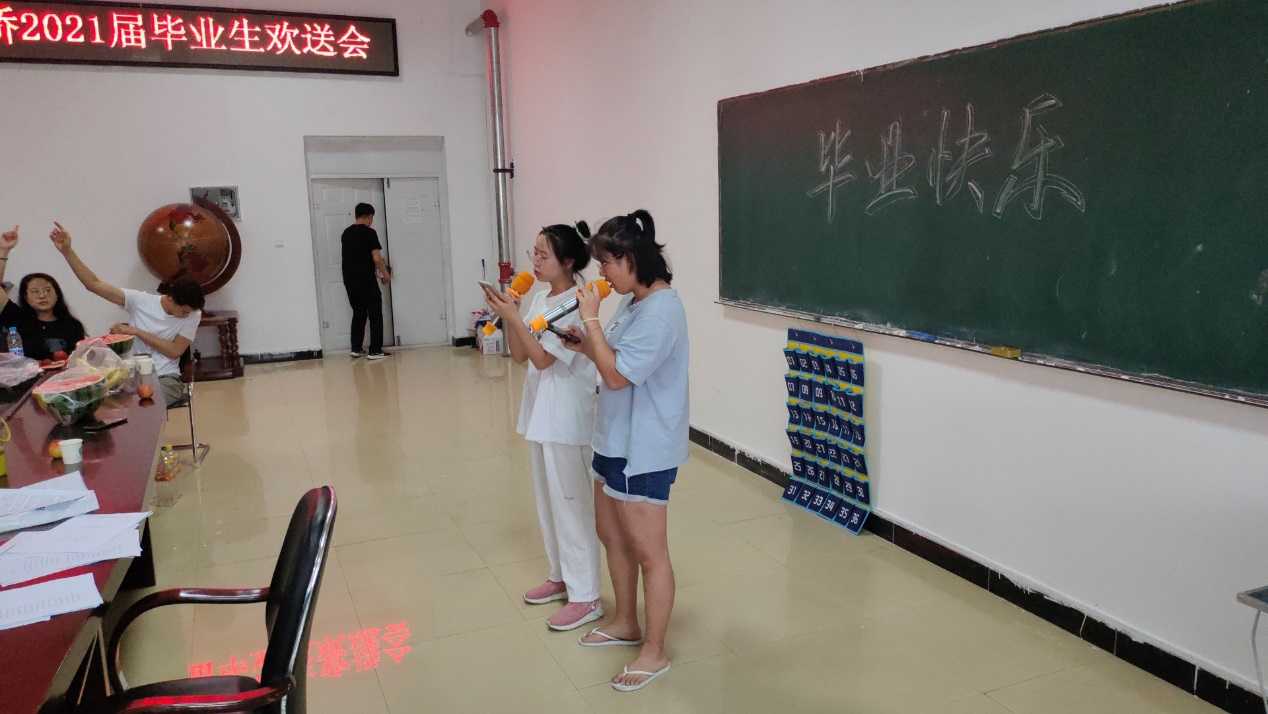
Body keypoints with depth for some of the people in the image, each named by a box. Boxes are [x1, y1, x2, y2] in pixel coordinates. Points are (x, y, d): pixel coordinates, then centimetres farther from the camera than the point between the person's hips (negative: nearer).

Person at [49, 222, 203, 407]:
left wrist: (136, 331, -12)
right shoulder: (140, 300, -5)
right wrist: (67, 251, -18)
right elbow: (95, 285, -9)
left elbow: (175, 351, -8)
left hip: (165, 378, -1)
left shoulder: (193, 315, -5)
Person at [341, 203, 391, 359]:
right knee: (375, 314, 1)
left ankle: (356, 348, 19)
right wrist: (385, 273, 0)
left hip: (350, 280, 7)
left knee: (358, 314, 17)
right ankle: (375, 350, -2)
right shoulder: (369, 233, -11)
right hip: (366, 281, -7)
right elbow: (376, 258, -16)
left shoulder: (346, 233, 11)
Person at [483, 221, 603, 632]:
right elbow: (519, 355, 9)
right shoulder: (540, 300, 8)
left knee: (571, 505, -1)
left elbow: (543, 358, -20)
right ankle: (561, 577, 34)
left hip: (567, 420, -9)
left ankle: (586, 597, 10)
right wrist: (506, 316, -4)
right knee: (548, 501, 18)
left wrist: (513, 316, -18)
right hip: (540, 414, 9)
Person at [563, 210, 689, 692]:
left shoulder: (660, 311, -22)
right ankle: (626, 624, 40)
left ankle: (654, 652, 20)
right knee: (611, 533, 21)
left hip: (644, 450, -10)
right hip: (615, 440, 10)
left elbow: (617, 376, -25)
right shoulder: (633, 302, 7)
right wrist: (586, 344, 0)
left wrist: (590, 318, -19)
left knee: (648, 552, 4)